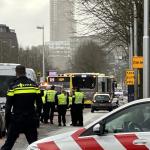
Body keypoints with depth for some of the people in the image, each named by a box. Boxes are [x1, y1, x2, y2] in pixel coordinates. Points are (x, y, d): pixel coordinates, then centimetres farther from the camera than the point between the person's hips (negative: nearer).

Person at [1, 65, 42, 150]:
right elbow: (39, 103, 6)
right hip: (31, 120, 2)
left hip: (16, 120, -2)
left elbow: (8, 105, -6)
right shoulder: (34, 85, 3)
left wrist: (7, 120, 1)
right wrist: (37, 117, 15)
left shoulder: (13, 86, -7)